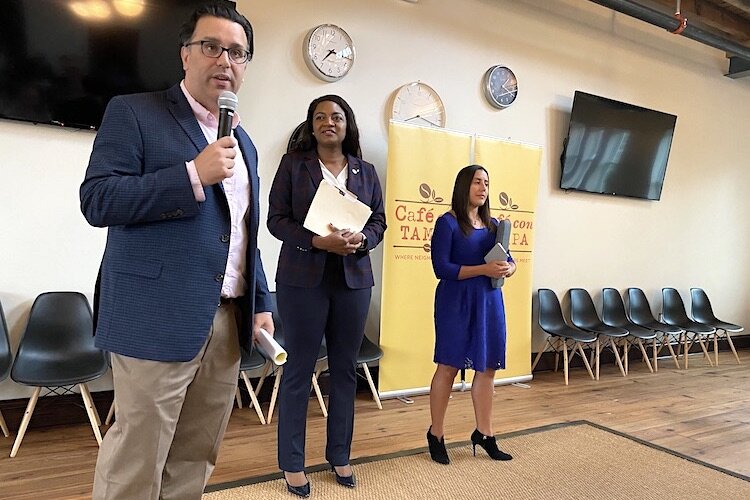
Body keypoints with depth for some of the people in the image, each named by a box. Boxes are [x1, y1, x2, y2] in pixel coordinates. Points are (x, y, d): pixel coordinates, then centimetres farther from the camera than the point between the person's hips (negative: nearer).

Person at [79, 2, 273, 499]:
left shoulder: (244, 142, 18)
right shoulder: (133, 112, 0)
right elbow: (97, 200, -11)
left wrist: (261, 304, 14)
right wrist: (193, 174, -17)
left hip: (229, 322, 6)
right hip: (159, 320, -6)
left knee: (196, 458, 15)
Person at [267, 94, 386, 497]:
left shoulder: (365, 171, 11)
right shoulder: (294, 163, 2)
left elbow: (379, 220, 10)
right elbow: (276, 219, -4)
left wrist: (360, 240, -12)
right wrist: (317, 241, -19)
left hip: (354, 279, 4)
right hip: (303, 278, -3)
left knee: (345, 368, 10)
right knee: (299, 368, 4)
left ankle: (339, 454, 27)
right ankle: (292, 462, 18)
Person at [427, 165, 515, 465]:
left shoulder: (492, 224, 12)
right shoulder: (447, 222, -7)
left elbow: (507, 259, 14)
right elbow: (441, 268, -15)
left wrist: (508, 268, -10)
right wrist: (483, 269, -21)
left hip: (489, 301, 6)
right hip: (456, 302, -6)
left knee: (487, 367, 8)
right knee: (448, 367, 2)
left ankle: (484, 433, 22)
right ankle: (435, 434, 17)